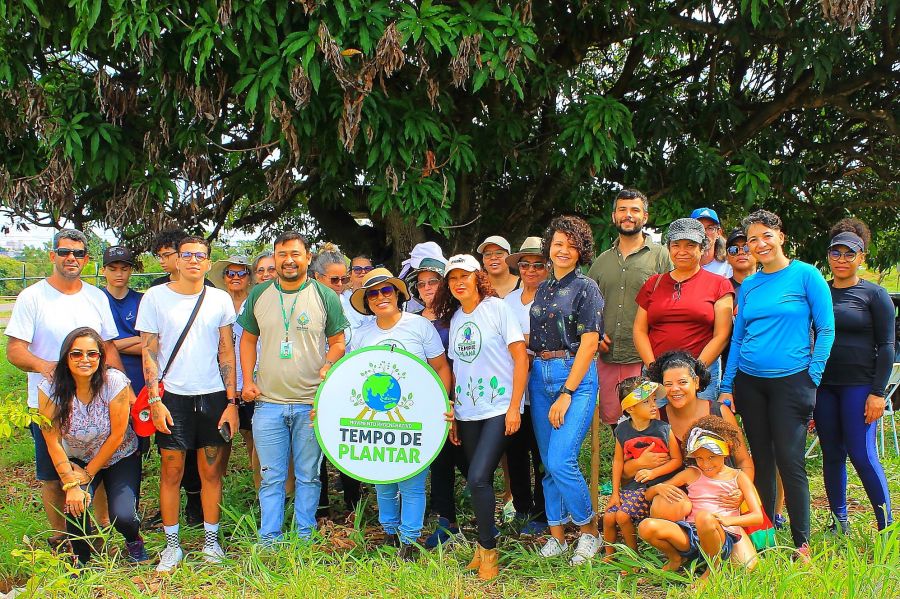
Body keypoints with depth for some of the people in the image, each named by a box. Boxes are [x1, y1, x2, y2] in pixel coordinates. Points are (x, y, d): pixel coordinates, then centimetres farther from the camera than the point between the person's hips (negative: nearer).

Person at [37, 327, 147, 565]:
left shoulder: (115, 381, -24)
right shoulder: (50, 389, -20)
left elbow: (117, 436, -17)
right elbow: (53, 443, -15)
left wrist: (87, 474, -12)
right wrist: (71, 484, -21)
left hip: (120, 458, -1)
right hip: (77, 460, 1)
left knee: (122, 516, -19)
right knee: (76, 507, -25)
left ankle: (134, 540, 20)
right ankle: (81, 561, 6)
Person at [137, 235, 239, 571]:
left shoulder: (220, 299, 6)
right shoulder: (155, 297, 1)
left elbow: (227, 353, 7)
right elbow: (149, 352, 1)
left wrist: (232, 401, 1)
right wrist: (155, 399, -7)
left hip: (213, 395, 2)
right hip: (172, 396, -1)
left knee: (212, 471, 5)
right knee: (171, 471, 1)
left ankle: (211, 540, 17)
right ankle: (172, 544, 13)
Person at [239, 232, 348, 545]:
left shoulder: (325, 296, 0)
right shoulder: (259, 295, 6)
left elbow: (337, 341, 5)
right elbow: (248, 339, 14)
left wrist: (328, 367, -14)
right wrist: (247, 381, 4)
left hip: (312, 403, -1)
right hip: (268, 402, 1)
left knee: (308, 476, 8)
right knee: (271, 478, 6)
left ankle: (305, 538, 20)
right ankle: (268, 541, 16)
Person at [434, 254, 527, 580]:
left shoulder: (497, 308, -6)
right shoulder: (454, 318, 11)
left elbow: (521, 358, -9)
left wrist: (514, 407, -14)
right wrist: (451, 410, 12)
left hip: (499, 408, -6)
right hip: (467, 412, 6)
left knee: (478, 478, -15)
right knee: (479, 481, 8)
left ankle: (488, 550, -1)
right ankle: (483, 546, 21)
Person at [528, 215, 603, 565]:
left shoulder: (585, 288, -4)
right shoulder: (541, 289, 15)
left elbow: (589, 344, -10)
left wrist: (566, 394, -15)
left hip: (576, 376, -6)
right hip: (540, 375, 6)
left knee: (561, 461, -15)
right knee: (548, 462, 8)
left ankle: (589, 531, 4)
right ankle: (556, 535, 19)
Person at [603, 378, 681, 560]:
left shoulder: (664, 430, -8)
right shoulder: (622, 432, 0)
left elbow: (677, 460, -3)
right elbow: (618, 461, 6)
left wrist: (653, 472, -15)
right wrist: (615, 492, 4)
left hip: (657, 485, -4)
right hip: (631, 486, 4)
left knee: (623, 515, -18)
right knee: (608, 516, -7)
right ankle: (609, 556, 18)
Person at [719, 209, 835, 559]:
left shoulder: (805, 275, -3)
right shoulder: (749, 285, 10)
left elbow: (826, 330, -4)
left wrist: (812, 378, -8)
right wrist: (726, 387, 8)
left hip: (791, 381, -4)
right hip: (749, 382, 5)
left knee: (790, 461, -5)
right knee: (761, 460, 10)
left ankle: (802, 542, 7)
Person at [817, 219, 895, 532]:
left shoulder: (874, 294, 0)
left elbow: (886, 346, -3)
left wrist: (878, 392, -10)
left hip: (859, 385, -4)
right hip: (823, 385, 4)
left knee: (862, 456, -8)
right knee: (831, 455, 8)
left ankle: (887, 526, 3)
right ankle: (839, 521, 18)